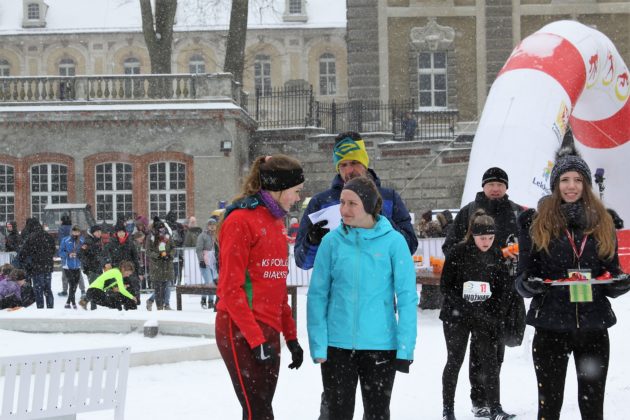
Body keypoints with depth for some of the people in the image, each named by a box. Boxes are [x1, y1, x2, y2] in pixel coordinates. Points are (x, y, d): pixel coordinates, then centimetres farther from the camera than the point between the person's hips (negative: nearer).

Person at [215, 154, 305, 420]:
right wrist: (256, 339, -18)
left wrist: (291, 336, 16)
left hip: (268, 331, 8)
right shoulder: (240, 220, -11)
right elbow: (231, 288, -15)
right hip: (241, 332, -8)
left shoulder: (276, 221, 15)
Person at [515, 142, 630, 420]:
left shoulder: (603, 222, 9)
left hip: (594, 327, 2)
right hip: (550, 326, -2)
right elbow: (523, 276, 2)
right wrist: (528, 284, -20)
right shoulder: (535, 222, 1)